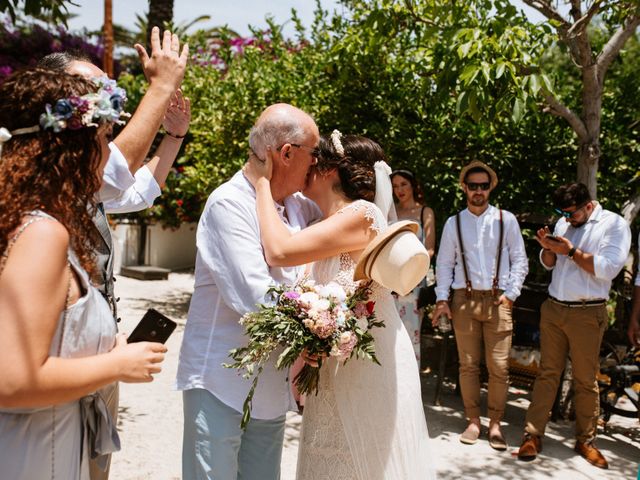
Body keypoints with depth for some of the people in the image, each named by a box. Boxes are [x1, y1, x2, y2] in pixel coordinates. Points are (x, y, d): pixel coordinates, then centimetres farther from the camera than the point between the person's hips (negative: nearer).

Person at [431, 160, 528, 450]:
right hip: (464, 299, 1)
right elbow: (444, 263, 9)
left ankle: (495, 424, 13)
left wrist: (510, 293, -5)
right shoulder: (454, 223, 8)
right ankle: (473, 421, 17)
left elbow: (519, 260, 6)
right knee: (468, 365, 5)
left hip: (498, 300, -1)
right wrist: (442, 299, 0)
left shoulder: (506, 220, 5)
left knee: (499, 367, 0)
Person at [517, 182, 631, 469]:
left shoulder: (614, 224, -4)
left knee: (586, 380, 6)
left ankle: (585, 440, 20)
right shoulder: (563, 223, 12)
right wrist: (548, 248, -5)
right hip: (553, 308, 4)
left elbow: (609, 268, -16)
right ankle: (533, 435, 9)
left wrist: (571, 251, -16)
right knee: (547, 373, 6)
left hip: (587, 314, -4)